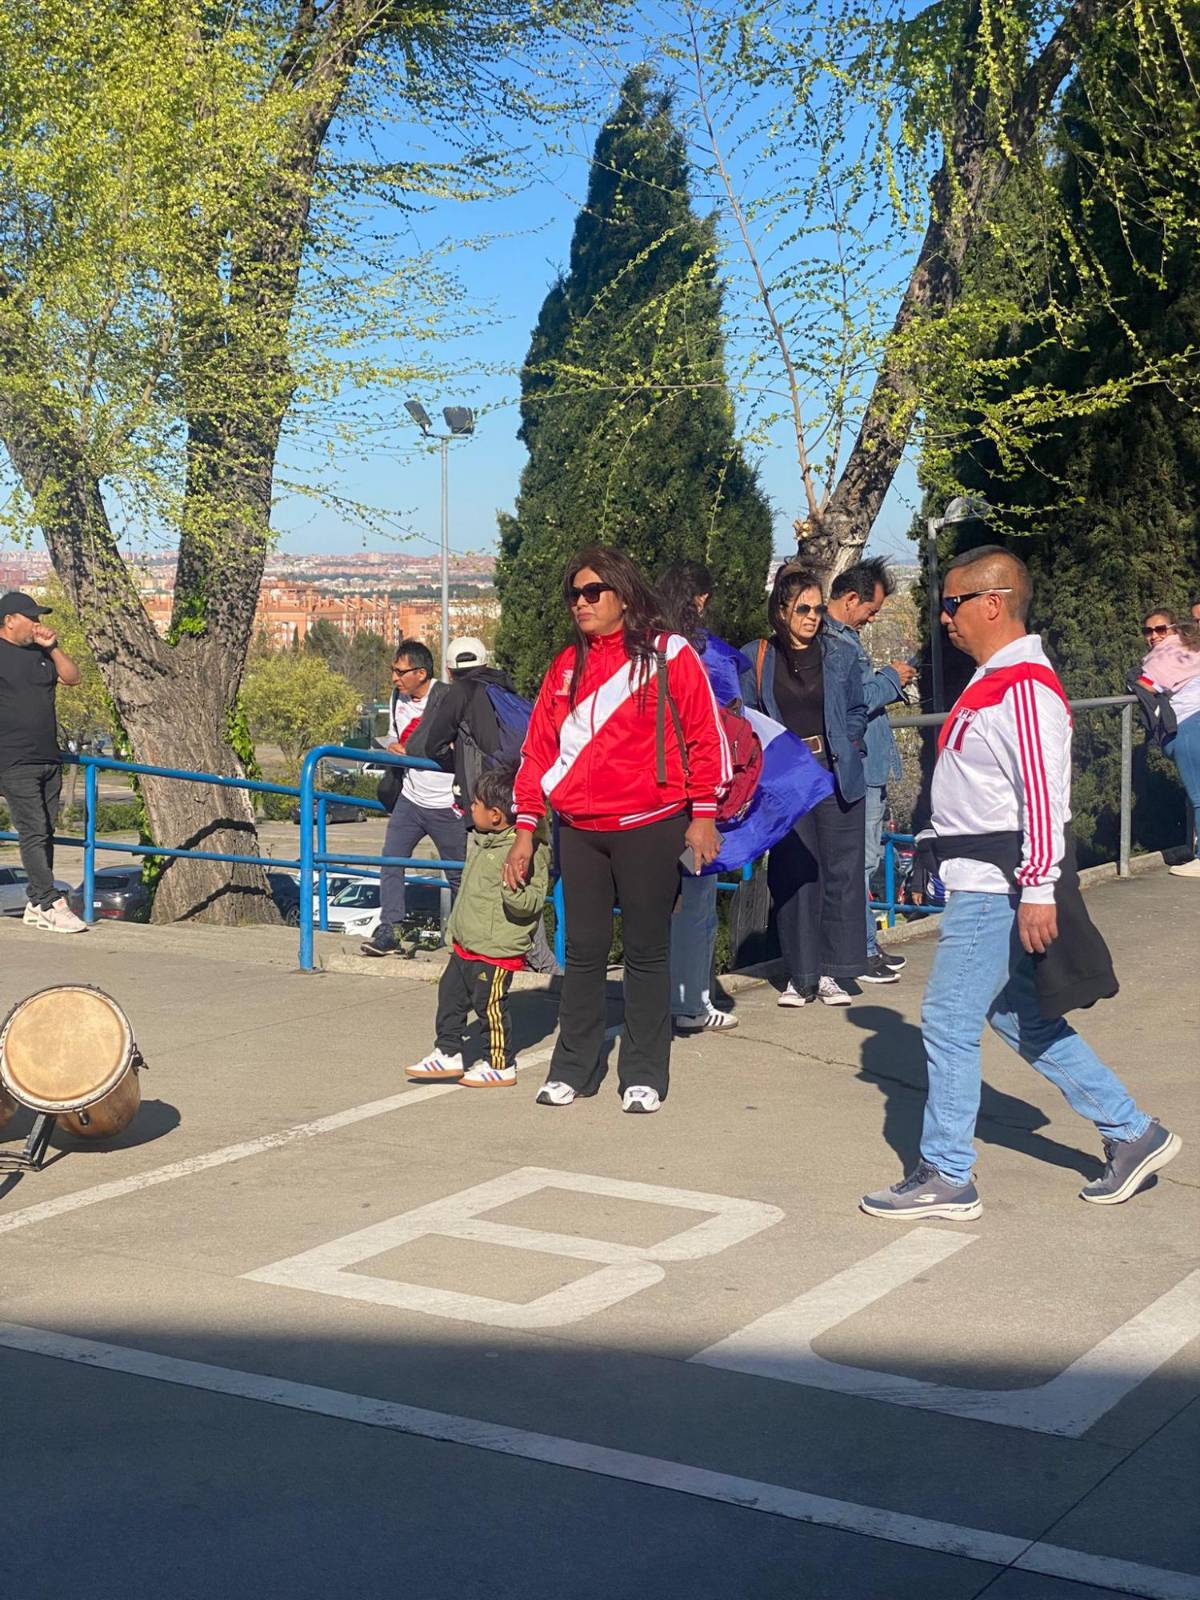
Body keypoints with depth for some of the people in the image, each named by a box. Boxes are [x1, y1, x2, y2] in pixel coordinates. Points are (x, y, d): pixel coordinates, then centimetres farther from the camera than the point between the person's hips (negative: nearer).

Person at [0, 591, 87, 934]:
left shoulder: (39, 653, 15)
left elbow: (72, 678, 14)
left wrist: (53, 648, 1)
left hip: (49, 760, 7)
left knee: (45, 832, 8)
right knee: (33, 833, -11)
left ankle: (35, 903, 15)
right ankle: (50, 905, -13)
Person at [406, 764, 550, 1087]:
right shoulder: (479, 840, 10)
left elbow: (533, 902, -23)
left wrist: (515, 890, -44)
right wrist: (454, 929, 29)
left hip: (495, 950, -10)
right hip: (465, 944, 10)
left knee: (490, 1005, -1)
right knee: (450, 994, 16)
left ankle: (501, 1065, 14)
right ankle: (448, 1053, 28)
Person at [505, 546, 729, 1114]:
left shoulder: (669, 655, -2)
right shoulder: (565, 667, 11)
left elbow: (703, 736, -3)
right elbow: (539, 748, 11)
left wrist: (703, 815, -7)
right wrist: (525, 828, 7)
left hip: (651, 828, -4)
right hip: (579, 831, 4)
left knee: (646, 951, 3)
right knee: (583, 951, 8)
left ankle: (643, 1076, 11)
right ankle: (572, 1071, 16)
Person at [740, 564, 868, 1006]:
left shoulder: (840, 655, 5)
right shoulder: (755, 658, 2)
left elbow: (857, 710, 14)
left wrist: (843, 748, 1)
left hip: (836, 774, 1)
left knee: (840, 869, 0)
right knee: (793, 875, 0)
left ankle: (830, 972, 8)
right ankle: (800, 974, 9)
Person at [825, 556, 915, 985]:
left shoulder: (846, 635, 16)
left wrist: (890, 682, 10)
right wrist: (890, 678, -11)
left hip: (870, 767, 11)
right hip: (855, 769, -11)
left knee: (865, 857, 16)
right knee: (858, 861, -6)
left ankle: (866, 946, 24)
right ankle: (860, 954, 0)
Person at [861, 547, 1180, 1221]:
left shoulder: (1025, 686, -17)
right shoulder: (995, 681, 15)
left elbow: (1044, 792, -23)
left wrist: (1037, 890, -25)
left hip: (998, 889, -10)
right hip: (982, 883, 10)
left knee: (949, 1020, -5)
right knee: (1022, 1019, 16)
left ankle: (947, 1177, 5)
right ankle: (1133, 1133, 23)